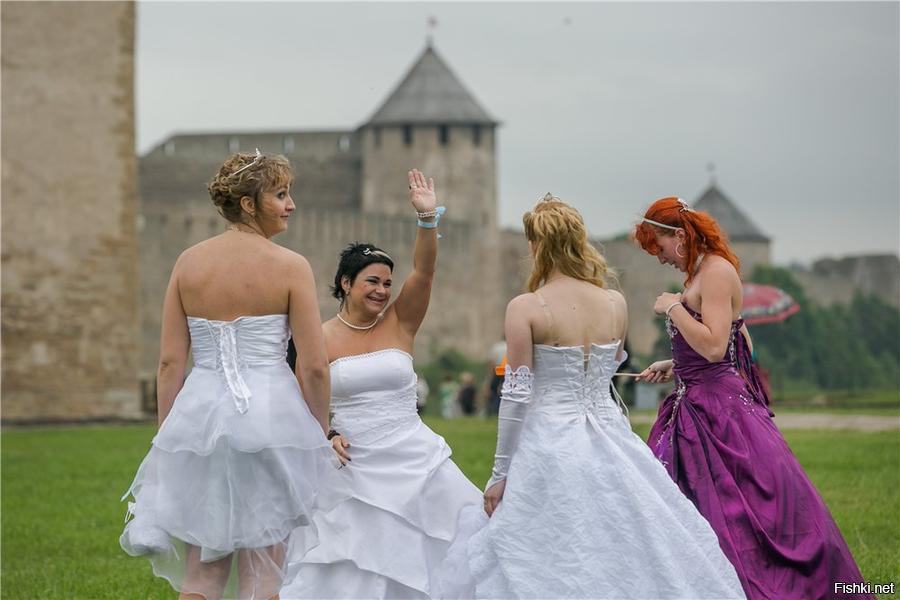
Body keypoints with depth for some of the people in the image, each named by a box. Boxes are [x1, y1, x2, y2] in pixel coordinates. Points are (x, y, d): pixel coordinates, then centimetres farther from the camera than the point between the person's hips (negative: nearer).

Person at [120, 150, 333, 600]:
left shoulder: (188, 262, 5)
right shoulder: (290, 267, -6)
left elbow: (170, 361, 4)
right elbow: (315, 366, -7)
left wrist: (168, 435, 11)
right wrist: (320, 435, 5)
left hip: (199, 413, 4)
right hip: (271, 415, -3)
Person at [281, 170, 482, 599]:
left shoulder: (400, 323, 3)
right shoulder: (320, 339, -1)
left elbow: (423, 272, -11)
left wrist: (428, 218, -23)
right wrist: (327, 435, -11)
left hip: (415, 462, 1)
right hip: (353, 469, -1)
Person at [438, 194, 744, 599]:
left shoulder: (525, 308, -9)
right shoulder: (616, 304, 2)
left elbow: (516, 395, -10)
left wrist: (500, 471, -2)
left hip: (549, 444, -4)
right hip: (610, 440, 4)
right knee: (631, 555, 12)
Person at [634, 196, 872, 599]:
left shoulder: (717, 271, -14)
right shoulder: (699, 273, 14)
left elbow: (714, 346, -24)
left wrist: (673, 307, -14)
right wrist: (674, 366, 16)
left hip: (721, 410, -10)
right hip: (694, 408, 10)